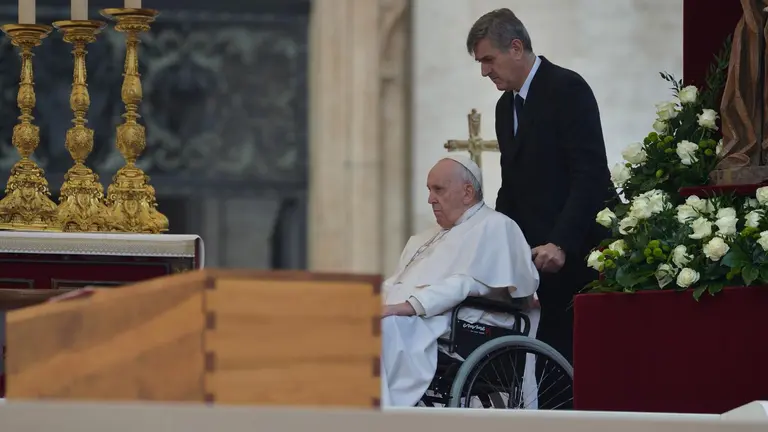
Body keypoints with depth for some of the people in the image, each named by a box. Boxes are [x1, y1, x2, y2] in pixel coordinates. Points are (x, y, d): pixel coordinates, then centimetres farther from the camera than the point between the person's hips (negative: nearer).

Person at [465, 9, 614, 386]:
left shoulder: (567, 89, -10)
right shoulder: (507, 105, 16)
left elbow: (590, 175, -17)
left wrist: (562, 244, -22)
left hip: (576, 252, -7)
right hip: (540, 251, 7)